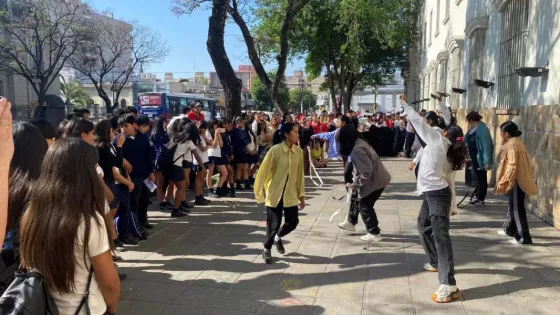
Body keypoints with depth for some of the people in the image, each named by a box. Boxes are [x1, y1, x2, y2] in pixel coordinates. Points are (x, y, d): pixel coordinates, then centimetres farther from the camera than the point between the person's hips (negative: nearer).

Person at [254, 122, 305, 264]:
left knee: (293, 221, 2)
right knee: (274, 223, 0)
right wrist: (259, 191, -9)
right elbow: (263, 171, -10)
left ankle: (278, 237, 35)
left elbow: (300, 174, 6)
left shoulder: (298, 151, -1)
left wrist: (301, 195, 7)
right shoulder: (275, 150, -15)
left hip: (291, 194, 4)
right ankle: (267, 249, 25)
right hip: (275, 193, -4)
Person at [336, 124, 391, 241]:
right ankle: (351, 222, 41)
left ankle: (374, 233, 13)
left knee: (365, 206, 1)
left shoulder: (357, 149, -27)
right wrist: (355, 181, 10)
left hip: (375, 180, -10)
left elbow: (367, 170, -29)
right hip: (376, 178, 10)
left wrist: (357, 183, -16)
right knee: (357, 198, 23)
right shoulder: (360, 142, 5)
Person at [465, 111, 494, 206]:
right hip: (474, 157, 9)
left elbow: (486, 146, -25)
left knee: (481, 178, 3)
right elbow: (467, 140, 15)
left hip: (480, 158, -9)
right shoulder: (473, 128, 5)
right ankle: (477, 196, 31)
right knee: (476, 177, 18)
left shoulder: (482, 129, -22)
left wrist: (486, 162, -27)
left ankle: (481, 199, 13)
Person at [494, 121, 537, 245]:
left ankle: (524, 237, -4)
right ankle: (510, 229, 37)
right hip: (518, 180, 10)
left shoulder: (512, 145, -18)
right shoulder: (516, 142, 13)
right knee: (514, 206, 22)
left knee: (517, 208, -7)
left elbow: (512, 166, -24)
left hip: (516, 181, -10)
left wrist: (502, 182, -22)